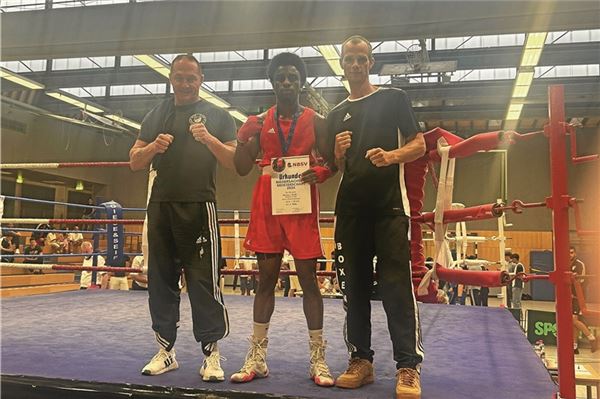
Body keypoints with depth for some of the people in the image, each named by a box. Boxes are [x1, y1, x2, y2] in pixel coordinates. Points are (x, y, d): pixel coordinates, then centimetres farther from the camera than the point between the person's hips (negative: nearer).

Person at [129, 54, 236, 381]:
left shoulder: (217, 116, 7)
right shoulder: (156, 115, 16)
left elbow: (234, 162, 0)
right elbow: (134, 162, 14)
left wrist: (208, 138, -17)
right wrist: (153, 147, -7)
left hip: (199, 206, -4)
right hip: (160, 207, 4)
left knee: (203, 281, -6)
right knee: (160, 279, 8)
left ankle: (211, 353, 3)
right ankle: (165, 350, 19)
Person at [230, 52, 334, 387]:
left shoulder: (316, 121, 4)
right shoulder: (260, 121, 9)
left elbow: (331, 163, 6)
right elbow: (242, 168, 6)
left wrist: (319, 174, -16)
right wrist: (244, 137, -10)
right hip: (267, 205, 2)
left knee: (309, 278, 0)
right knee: (266, 277, 6)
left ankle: (318, 359, 9)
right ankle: (257, 357, 14)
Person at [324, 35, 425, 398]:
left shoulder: (394, 98, 8)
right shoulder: (336, 115, 18)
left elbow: (419, 145, 2)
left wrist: (391, 156, -18)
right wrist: (338, 153, -4)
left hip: (389, 206, -4)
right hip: (350, 209, 4)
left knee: (397, 286, -9)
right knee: (354, 287, 6)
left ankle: (409, 367, -3)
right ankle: (361, 360, 16)